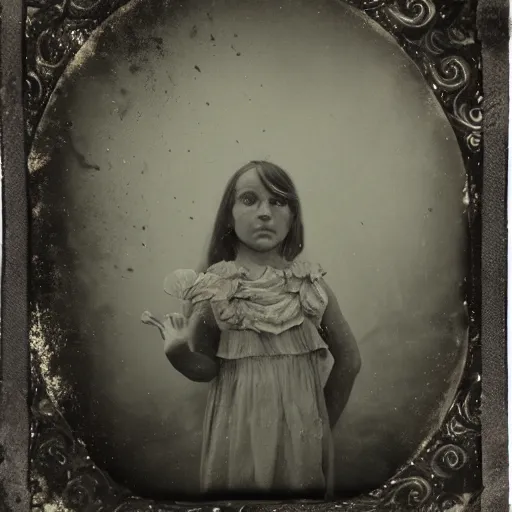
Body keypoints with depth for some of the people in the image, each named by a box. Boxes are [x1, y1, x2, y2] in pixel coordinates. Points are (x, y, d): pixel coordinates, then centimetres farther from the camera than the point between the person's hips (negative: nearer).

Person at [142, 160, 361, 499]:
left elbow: (348, 359, 7)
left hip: (301, 431, 1)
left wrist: (323, 423, 11)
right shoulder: (214, 287, -6)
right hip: (239, 432, -1)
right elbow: (205, 369, 0)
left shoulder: (310, 284, -3)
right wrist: (179, 350, -19)